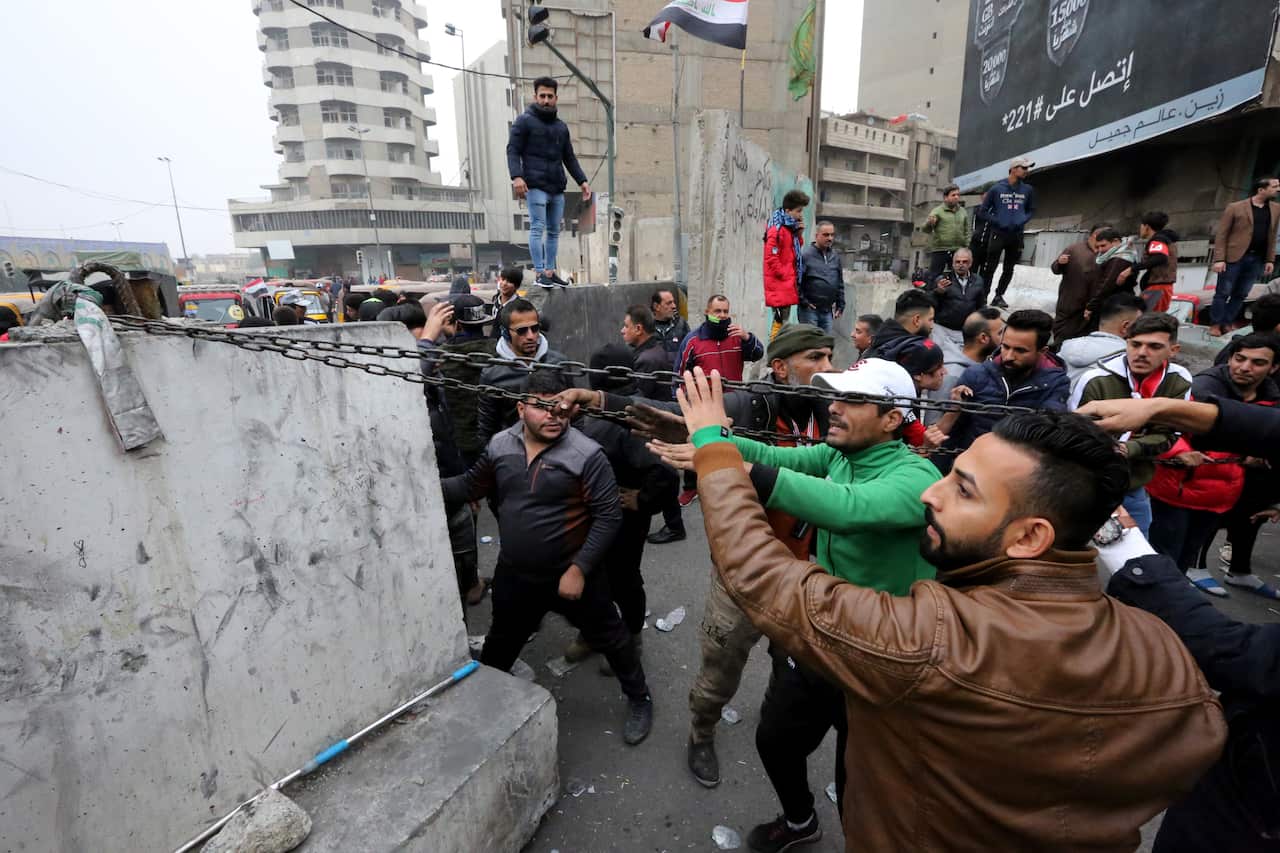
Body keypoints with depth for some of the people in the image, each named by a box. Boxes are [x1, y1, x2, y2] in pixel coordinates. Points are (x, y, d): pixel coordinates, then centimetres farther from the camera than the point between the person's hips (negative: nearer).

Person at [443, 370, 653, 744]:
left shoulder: (586, 454, -22)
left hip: (571, 573, -4)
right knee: (501, 641, 29)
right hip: (514, 574, 5)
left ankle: (639, 700, 40)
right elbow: (471, 485, 10)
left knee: (609, 638, 14)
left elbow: (609, 515, -20)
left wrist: (579, 568, -21)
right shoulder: (500, 445, -6)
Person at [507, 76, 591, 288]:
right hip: (536, 186, -6)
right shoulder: (524, 121, 4)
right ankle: (540, 273, -13)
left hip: (557, 188, 6)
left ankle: (550, 271, 11)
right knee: (538, 228, -12)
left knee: (554, 231, 6)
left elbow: (569, 157, 25)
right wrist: (517, 176, -20)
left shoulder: (561, 127, 22)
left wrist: (582, 180, 14)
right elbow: (513, 150, -4)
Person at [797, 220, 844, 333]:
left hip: (828, 310, 6)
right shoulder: (806, 255, -10)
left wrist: (840, 305, 15)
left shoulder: (835, 256, 12)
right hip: (809, 309, -6)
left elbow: (840, 283, 17)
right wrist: (803, 301, -12)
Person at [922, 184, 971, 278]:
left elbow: (967, 232, 16)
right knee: (933, 277, -6)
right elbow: (925, 229, -9)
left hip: (958, 252, 5)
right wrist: (929, 223, -32)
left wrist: (968, 250, 8)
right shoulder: (937, 211, 0)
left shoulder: (963, 212, 14)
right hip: (939, 251, -5)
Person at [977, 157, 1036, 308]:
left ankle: (999, 296, 18)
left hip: (1016, 235, 4)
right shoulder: (997, 188, -3)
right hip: (998, 233, -4)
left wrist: (1022, 220, -2)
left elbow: (1031, 210, 18)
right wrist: (996, 221, -9)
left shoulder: (1028, 190, 6)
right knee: (990, 267, -5)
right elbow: (982, 211, 2)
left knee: (1009, 269, 8)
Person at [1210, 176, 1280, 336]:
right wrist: (1219, 259, -13)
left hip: (1257, 259, 5)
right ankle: (1216, 324, 8)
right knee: (1223, 293, 0)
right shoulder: (1235, 207, -5)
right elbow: (1221, 235, -6)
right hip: (1234, 257, -5)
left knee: (1241, 294, 8)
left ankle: (1227, 324, 15)